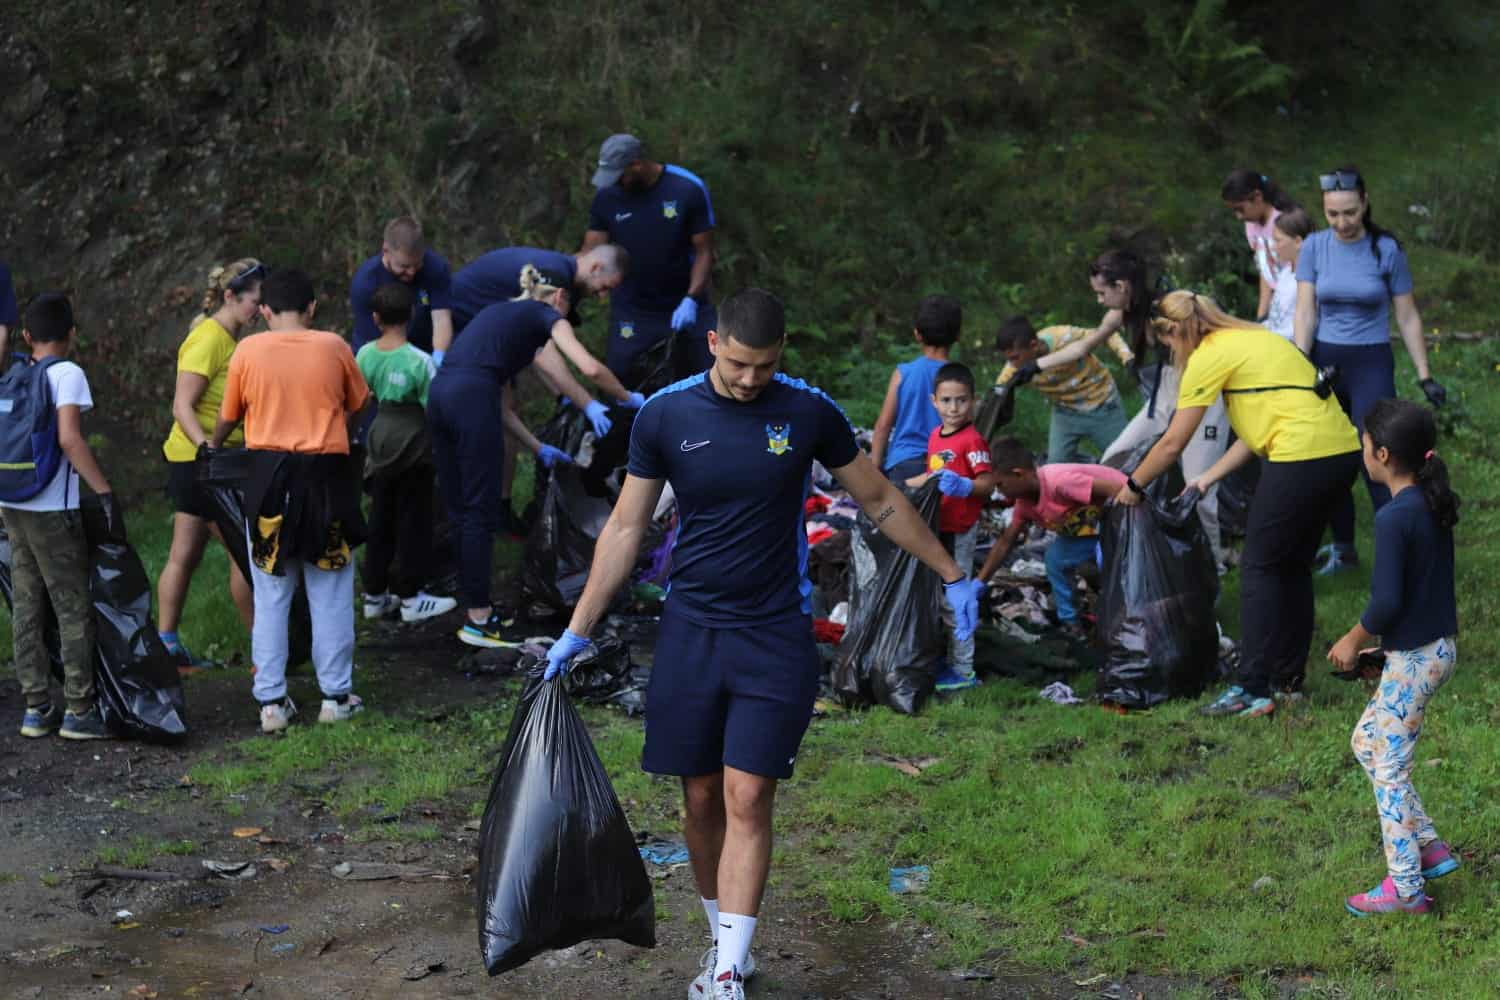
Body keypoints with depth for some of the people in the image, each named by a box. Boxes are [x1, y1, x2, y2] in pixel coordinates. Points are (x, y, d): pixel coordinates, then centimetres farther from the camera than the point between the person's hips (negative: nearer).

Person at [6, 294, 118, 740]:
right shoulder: (67, 374, -10)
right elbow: (69, 438, -21)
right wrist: (105, 492, -19)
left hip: (13, 505, 7)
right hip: (52, 510, -7)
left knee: (27, 608, 10)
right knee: (75, 608, 0)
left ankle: (36, 707, 13)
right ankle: (79, 710, 1)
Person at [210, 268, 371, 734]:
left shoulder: (248, 351, -2)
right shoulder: (333, 347, -2)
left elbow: (228, 417, 8)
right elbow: (357, 407, 12)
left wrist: (214, 446, 29)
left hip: (268, 476, 0)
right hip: (326, 474, 0)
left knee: (270, 597, 7)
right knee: (331, 595, 9)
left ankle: (271, 701, 8)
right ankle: (336, 695, 12)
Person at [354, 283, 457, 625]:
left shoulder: (365, 354, -4)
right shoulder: (420, 361, -18)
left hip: (380, 442, 5)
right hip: (414, 445, -5)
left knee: (380, 519, 13)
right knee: (413, 520, 4)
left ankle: (375, 593, 20)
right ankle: (410, 596, 8)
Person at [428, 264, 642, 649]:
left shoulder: (500, 312, 33)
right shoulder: (548, 315, 12)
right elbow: (590, 369, -2)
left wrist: (537, 447, 33)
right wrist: (628, 398, 16)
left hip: (439, 392, 8)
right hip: (471, 398, -8)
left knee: (459, 512, 13)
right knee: (479, 513, -2)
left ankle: (477, 609, 21)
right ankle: (478, 621, 1)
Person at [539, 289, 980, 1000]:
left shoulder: (809, 413, -4)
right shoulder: (664, 416, -2)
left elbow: (881, 501, 9)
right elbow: (627, 526, 5)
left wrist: (950, 575, 14)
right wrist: (577, 632, 5)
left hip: (776, 634, -2)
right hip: (690, 629, 2)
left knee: (747, 800, -8)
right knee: (701, 799, 6)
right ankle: (723, 941, 25)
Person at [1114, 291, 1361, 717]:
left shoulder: (1209, 356, -4)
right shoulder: (1252, 338, 22)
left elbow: (1172, 444, 0)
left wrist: (1133, 486, 14)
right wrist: (1209, 478, 22)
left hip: (1302, 457, -9)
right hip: (1342, 449, 9)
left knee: (1259, 568, -1)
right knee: (1293, 566, 19)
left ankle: (1252, 690, -3)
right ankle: (1289, 676, 27)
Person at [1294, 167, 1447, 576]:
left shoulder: (1387, 250, -7)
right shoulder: (1314, 247, -2)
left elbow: (1408, 317, -1)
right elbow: (1305, 312, -4)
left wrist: (1425, 376, -2)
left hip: (1372, 364, -3)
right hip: (1324, 360, 3)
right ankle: (1342, 549, 24)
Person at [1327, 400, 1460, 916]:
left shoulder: (1394, 518, -23)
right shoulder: (1435, 503, 5)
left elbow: (1386, 601, -25)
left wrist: (1355, 640, -8)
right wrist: (1377, 637, 18)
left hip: (1413, 658, -9)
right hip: (1441, 646, 9)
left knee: (1390, 769, 2)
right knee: (1368, 741, 22)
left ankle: (1406, 887, 9)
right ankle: (1430, 848, 24)